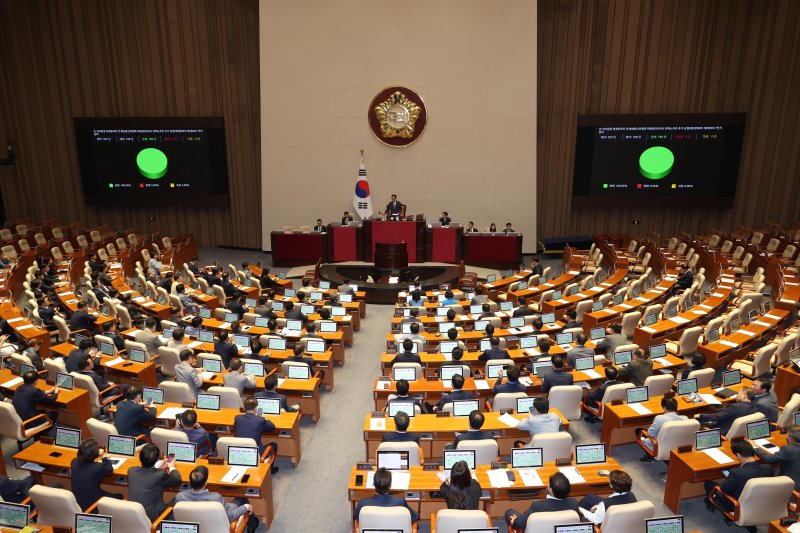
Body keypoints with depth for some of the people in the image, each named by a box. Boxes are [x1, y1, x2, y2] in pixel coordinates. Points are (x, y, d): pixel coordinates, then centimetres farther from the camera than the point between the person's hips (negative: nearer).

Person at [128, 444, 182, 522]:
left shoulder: (131, 471, -11)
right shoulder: (161, 475, -24)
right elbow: (178, 481, -5)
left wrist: (156, 467, 25)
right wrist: (172, 467, 12)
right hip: (151, 518, -5)